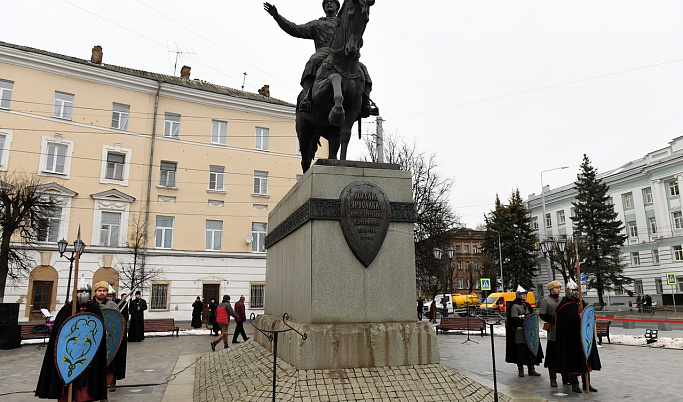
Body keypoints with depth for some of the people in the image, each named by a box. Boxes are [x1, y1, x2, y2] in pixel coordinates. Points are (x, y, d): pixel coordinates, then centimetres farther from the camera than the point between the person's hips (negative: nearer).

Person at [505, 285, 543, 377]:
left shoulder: (527, 305, 17)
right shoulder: (514, 306, -7)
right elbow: (514, 319, -15)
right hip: (519, 332, -7)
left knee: (531, 349, 6)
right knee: (520, 349, -2)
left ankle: (531, 369, 13)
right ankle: (520, 369, 8)